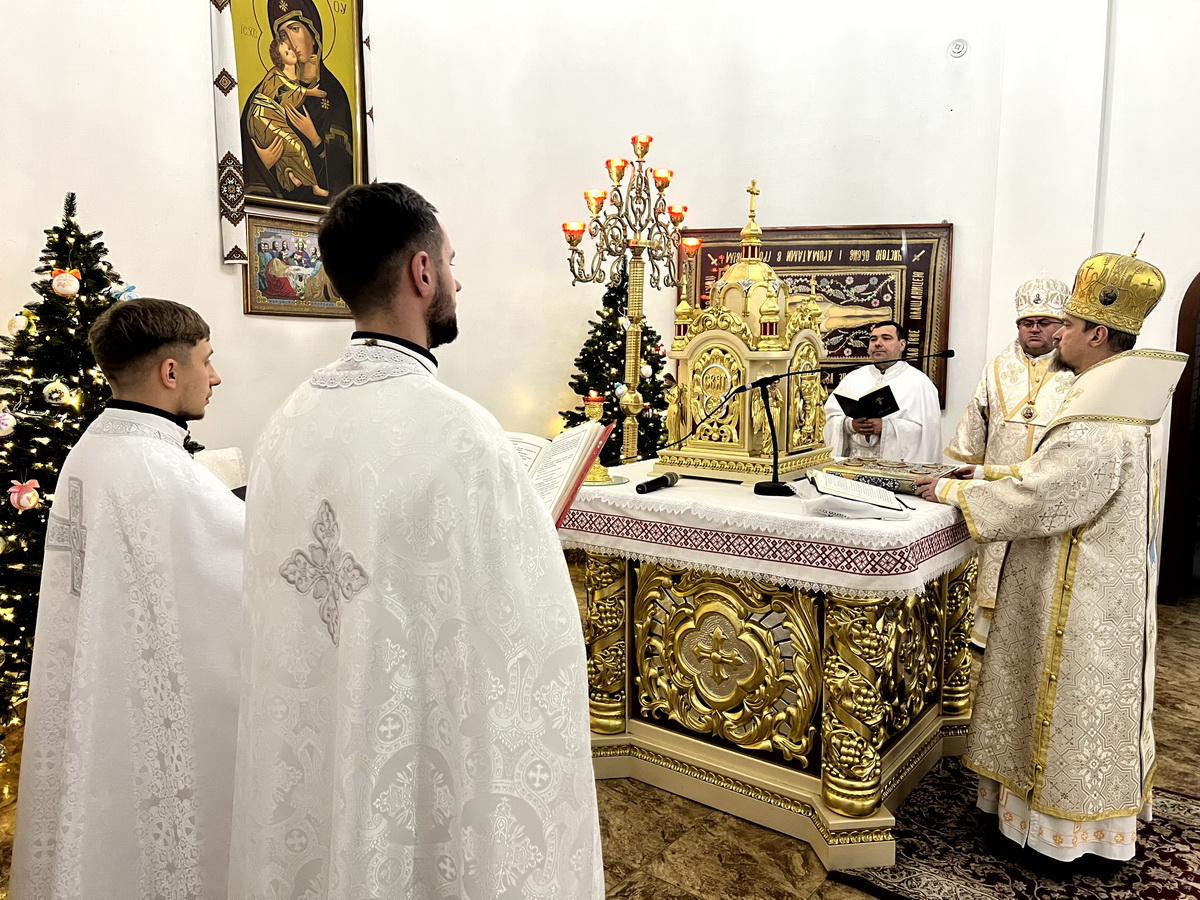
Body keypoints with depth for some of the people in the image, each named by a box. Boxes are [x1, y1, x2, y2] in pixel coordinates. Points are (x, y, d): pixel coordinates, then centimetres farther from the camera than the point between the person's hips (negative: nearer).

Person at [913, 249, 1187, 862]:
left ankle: (1062, 824, 19)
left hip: (1080, 597, -10)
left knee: (1071, 703, 4)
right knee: (1088, 700, 20)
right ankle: (1077, 800, 35)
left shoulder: (1096, 422, -27)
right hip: (1098, 582, 10)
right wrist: (990, 474, 10)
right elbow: (1058, 474, 16)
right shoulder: (1116, 402, 7)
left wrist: (952, 490, -15)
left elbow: (1032, 500, -25)